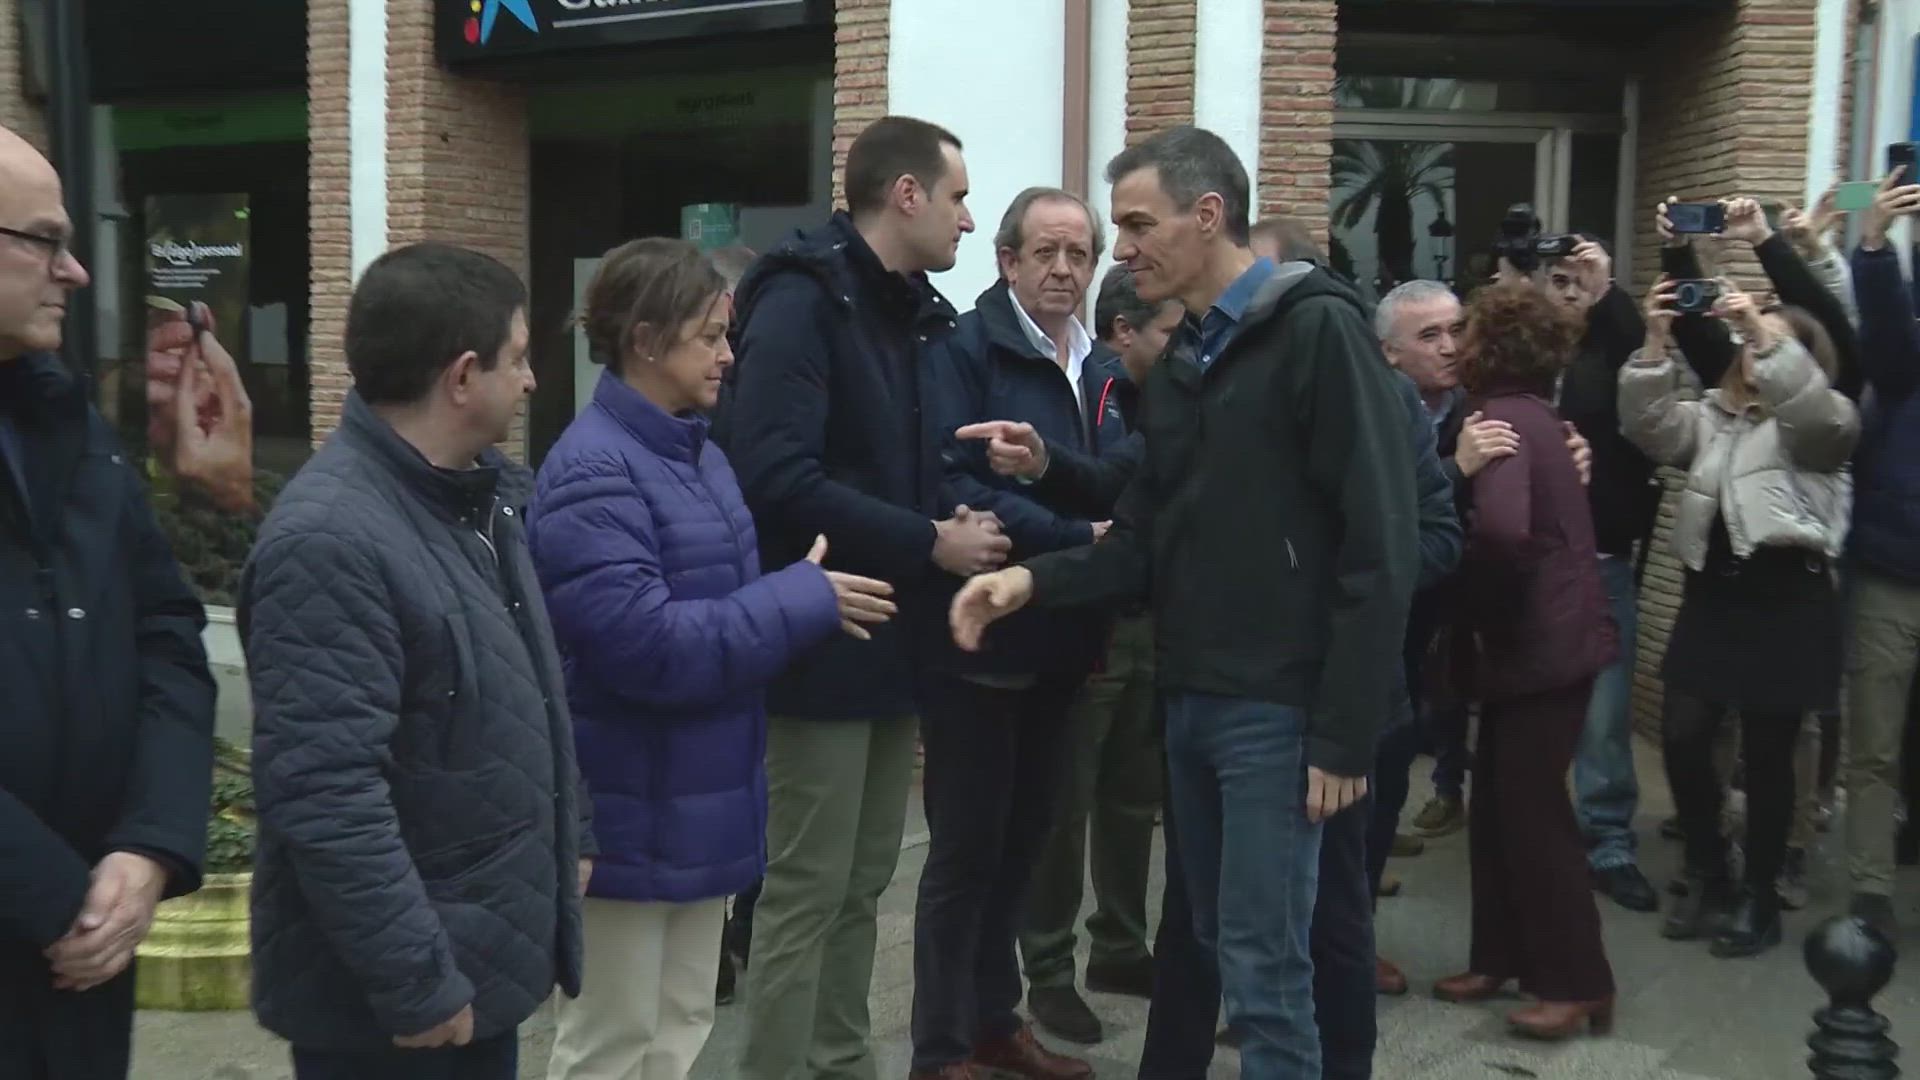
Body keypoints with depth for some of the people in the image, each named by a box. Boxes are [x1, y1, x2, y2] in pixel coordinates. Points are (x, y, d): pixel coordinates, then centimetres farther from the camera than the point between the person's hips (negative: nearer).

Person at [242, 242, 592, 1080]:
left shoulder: (476, 493, 6)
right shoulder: (330, 540, -25)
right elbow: (325, 797, -28)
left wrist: (569, 833, 18)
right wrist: (415, 981, -24)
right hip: (391, 996, -9)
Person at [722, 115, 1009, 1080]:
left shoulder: (914, 314, 13)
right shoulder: (801, 303, -14)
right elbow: (778, 478, -24)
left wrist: (958, 519, -2)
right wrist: (929, 543, -19)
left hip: (894, 636, 9)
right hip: (826, 639, -8)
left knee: (862, 884, 16)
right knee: (806, 891, 0)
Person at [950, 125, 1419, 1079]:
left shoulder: (1318, 331, -11)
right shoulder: (1177, 366, 14)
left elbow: (1377, 548, -16)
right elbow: (1145, 542, 11)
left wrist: (1345, 732, -18)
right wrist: (1036, 579, -7)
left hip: (1277, 709, -8)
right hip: (1189, 700, 8)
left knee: (1263, 968, -2)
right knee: (1217, 944, 17)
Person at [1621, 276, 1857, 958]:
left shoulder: (1821, 424, 1)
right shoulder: (1708, 415, 16)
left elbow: (1817, 410, -23)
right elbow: (1649, 426, -3)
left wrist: (1763, 329, -31)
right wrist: (1657, 341, -15)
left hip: (1786, 598, -5)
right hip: (1711, 592, 5)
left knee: (1766, 755, 3)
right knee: (1682, 736, 2)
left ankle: (1760, 901, 18)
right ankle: (1707, 879, 22)